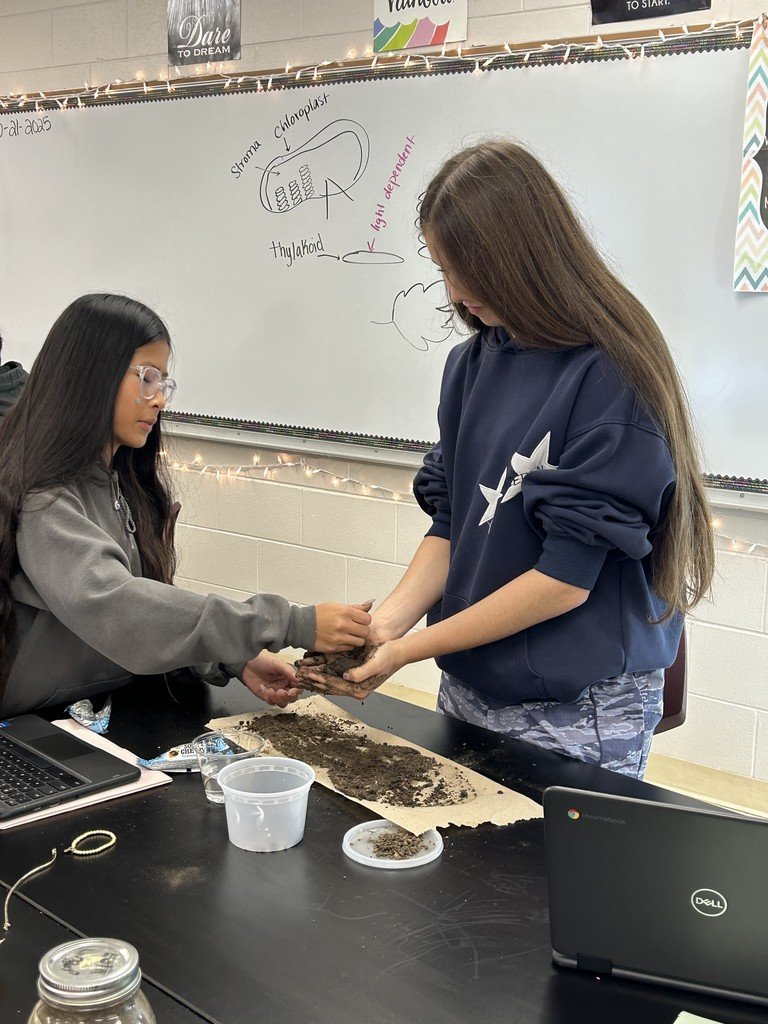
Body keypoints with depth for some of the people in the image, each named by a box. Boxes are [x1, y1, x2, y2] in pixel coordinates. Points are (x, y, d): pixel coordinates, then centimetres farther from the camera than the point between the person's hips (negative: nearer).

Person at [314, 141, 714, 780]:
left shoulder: (612, 377, -18)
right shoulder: (473, 363, 2)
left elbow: (567, 577, -20)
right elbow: (451, 524, 6)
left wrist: (410, 648, -16)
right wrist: (385, 624, -10)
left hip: (577, 717, -6)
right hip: (469, 690, 6)